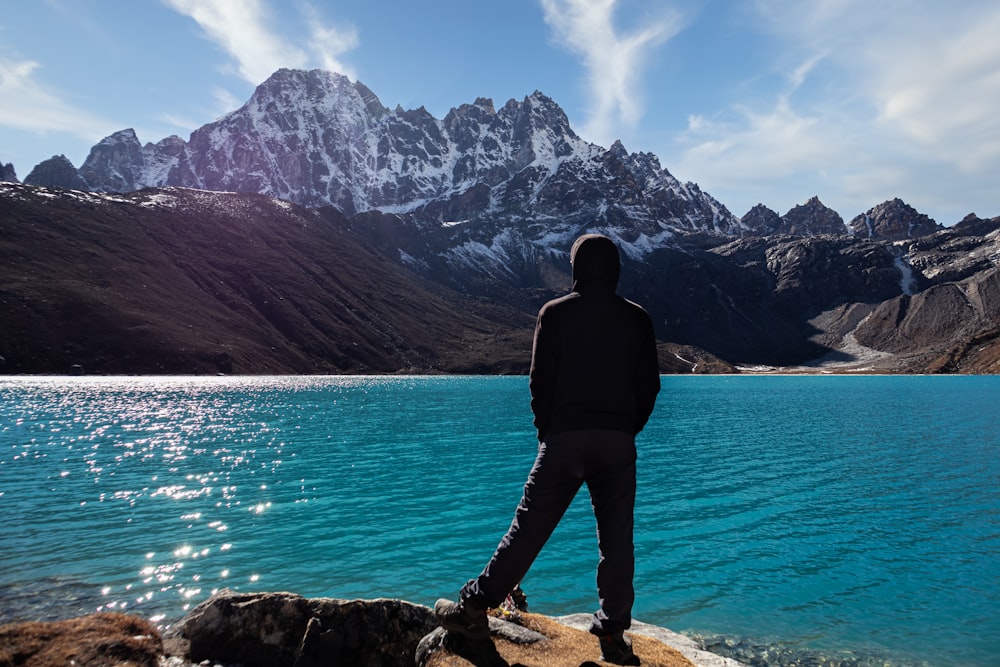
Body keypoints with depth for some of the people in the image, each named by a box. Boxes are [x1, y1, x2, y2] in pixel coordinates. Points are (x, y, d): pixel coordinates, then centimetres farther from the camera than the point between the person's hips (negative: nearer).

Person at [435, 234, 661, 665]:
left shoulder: (555, 313, 0)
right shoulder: (637, 319, 6)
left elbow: (541, 381, -2)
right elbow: (648, 385, 6)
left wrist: (547, 431, 10)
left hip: (565, 437, -2)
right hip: (618, 443, 2)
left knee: (529, 528, 2)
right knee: (616, 540, 9)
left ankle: (474, 609, 8)